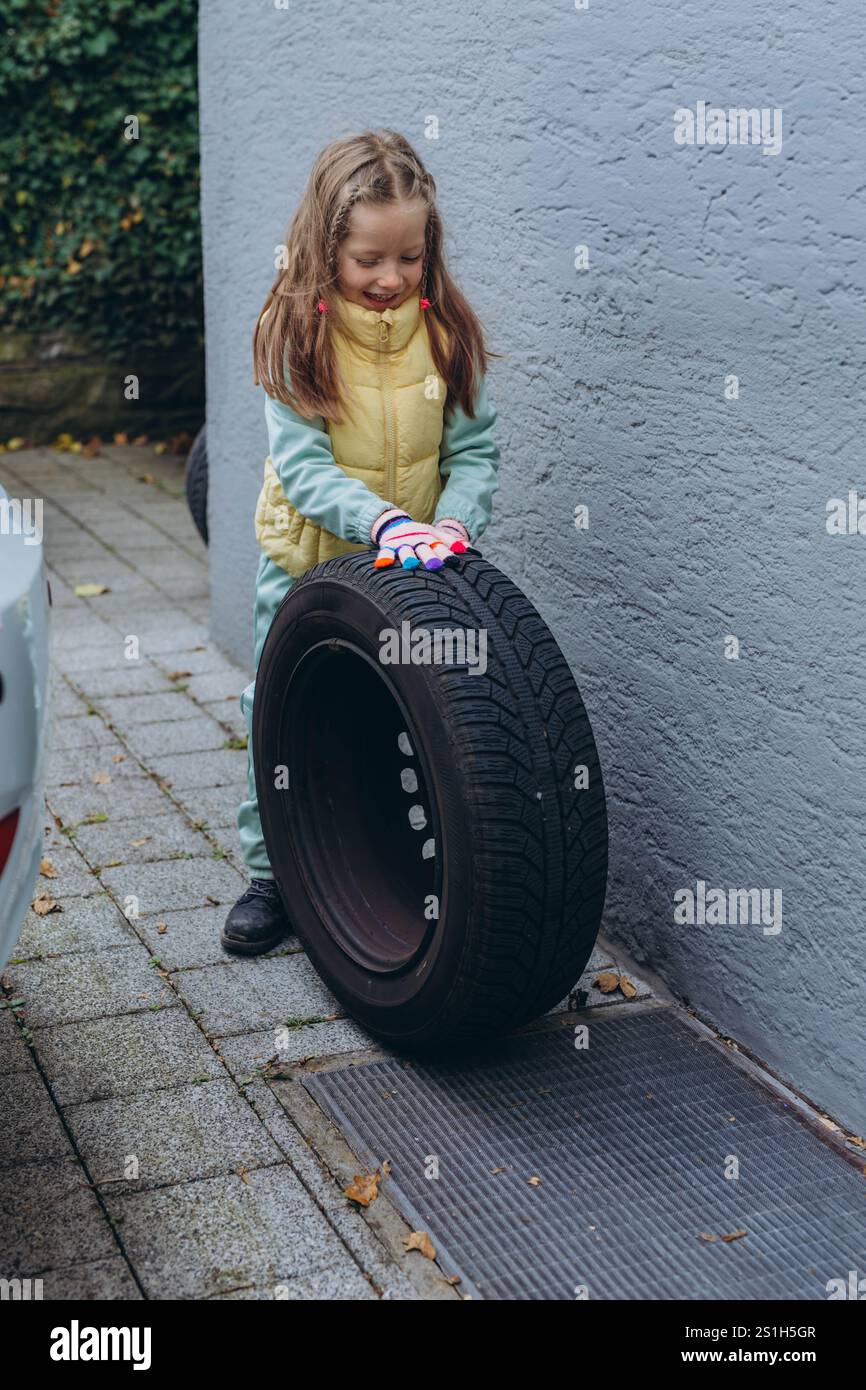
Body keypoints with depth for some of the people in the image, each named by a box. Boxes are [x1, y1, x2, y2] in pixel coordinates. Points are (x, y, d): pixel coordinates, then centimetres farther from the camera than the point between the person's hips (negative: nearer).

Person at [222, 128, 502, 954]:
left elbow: (473, 450, -4)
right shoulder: (296, 333, -14)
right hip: (309, 563, -1)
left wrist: (453, 523, -23)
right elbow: (301, 463, -20)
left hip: (414, 572, 2)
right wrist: (385, 522, -34)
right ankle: (272, 874, 24)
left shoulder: (445, 329, -5)